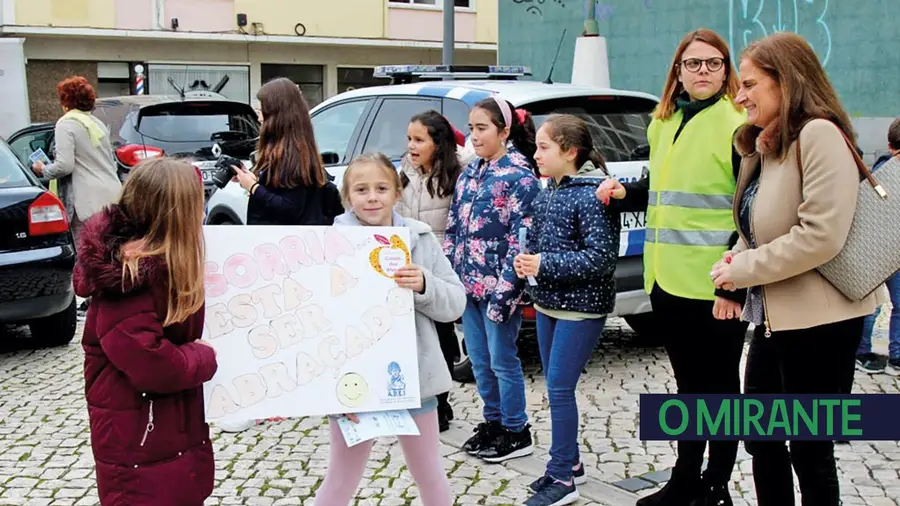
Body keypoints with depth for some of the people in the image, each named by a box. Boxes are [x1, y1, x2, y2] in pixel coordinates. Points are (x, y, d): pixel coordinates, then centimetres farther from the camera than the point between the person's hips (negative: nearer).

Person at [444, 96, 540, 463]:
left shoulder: (520, 176, -11)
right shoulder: (469, 175, 11)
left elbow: (521, 239, -15)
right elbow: (453, 229, 15)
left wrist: (504, 290, -19)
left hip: (497, 287, -7)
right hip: (468, 284, 7)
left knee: (502, 359, 2)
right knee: (478, 359, 14)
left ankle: (516, 432, 16)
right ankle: (493, 421, 29)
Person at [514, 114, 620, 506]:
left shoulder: (591, 195, -16)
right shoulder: (546, 193, 8)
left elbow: (602, 257, -21)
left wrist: (545, 265, -21)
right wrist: (525, 260, -4)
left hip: (581, 308, -8)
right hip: (548, 303, 8)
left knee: (559, 388, -6)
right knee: (555, 387, 14)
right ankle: (569, 463, 28)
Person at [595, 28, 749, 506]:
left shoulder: (737, 124, -9)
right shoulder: (664, 123, 13)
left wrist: (734, 285, -19)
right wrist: (625, 192, 5)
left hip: (716, 287, -7)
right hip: (669, 278, 7)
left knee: (719, 386, 6)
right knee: (688, 383, 17)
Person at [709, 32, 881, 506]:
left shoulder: (819, 135, -17)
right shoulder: (764, 145, 12)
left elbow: (822, 235, -26)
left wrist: (745, 269, -17)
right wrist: (735, 263, -2)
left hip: (819, 320, -9)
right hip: (774, 316, 9)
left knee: (809, 447, 3)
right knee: (760, 437, 17)